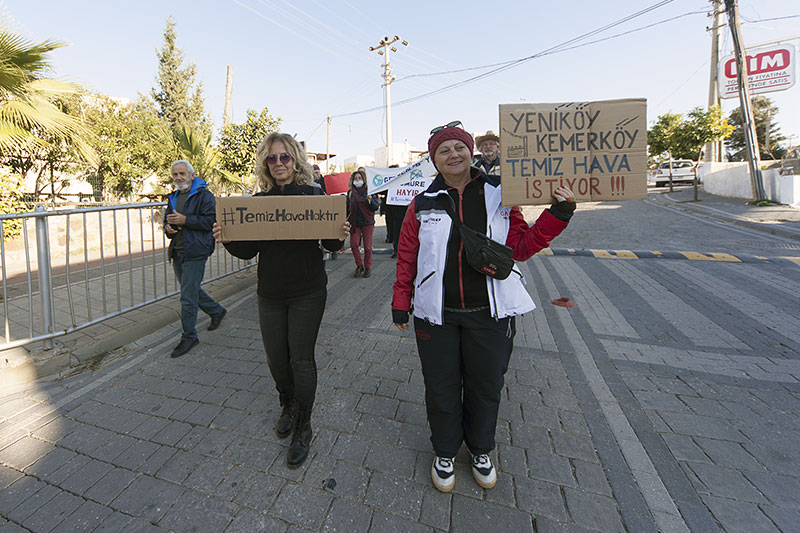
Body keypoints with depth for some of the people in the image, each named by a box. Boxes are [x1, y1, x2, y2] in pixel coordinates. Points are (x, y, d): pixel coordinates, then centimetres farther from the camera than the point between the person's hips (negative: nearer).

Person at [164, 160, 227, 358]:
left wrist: (185, 220, -20)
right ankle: (217, 311, 39)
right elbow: (167, 220, 24)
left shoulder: (204, 195, -6)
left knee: (188, 296, -5)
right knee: (192, 290, 18)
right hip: (177, 253, 8)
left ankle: (189, 337, 7)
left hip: (195, 253, -8)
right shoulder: (173, 197, 17)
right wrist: (168, 228, 1)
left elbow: (210, 221, -16)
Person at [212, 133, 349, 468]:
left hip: (308, 293, -3)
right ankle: (288, 405, 44)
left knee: (301, 358, 3)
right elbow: (248, 250, 4)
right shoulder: (259, 200, 5)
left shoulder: (314, 195, -4)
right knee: (276, 356, 13)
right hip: (270, 294, 4)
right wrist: (227, 239, -15)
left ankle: (303, 428, 24)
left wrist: (340, 235, -24)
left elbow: (330, 244, -3)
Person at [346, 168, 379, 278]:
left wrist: (371, 200, -23)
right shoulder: (350, 192, 7)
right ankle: (359, 266, 15)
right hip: (354, 223, 3)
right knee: (353, 244, -4)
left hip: (367, 222, -2)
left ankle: (368, 268, 18)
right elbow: (347, 208, 12)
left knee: (367, 246, 2)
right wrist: (346, 221, 5)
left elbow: (376, 207, -5)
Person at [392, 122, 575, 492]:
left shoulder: (498, 195, 1)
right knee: (441, 387, 14)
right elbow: (407, 257, 3)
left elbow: (521, 247, 1)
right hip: (436, 315, 0)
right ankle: (445, 451, 42)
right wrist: (400, 302, 4)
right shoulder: (424, 204, 1)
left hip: (489, 313, 1)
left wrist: (558, 214, -10)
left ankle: (480, 450, 45)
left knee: (486, 386, 16)